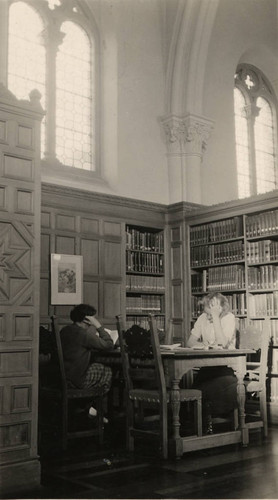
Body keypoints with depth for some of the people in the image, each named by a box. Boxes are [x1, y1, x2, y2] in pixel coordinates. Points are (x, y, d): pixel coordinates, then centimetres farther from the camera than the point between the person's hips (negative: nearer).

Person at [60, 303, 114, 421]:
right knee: (107, 371, 11)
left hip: (61, 376, 8)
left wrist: (95, 338, 13)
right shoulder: (83, 334, -19)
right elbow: (109, 345, -15)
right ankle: (92, 408, 20)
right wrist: (98, 326, -9)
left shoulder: (64, 330, 7)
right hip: (76, 380, -8)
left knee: (96, 367, 25)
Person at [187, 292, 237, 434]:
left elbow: (223, 344, -21)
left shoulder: (229, 317, -7)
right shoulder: (203, 318, 5)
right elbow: (190, 342, 0)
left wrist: (215, 317, -22)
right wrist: (204, 345, -22)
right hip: (208, 365, 3)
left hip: (227, 365, -3)